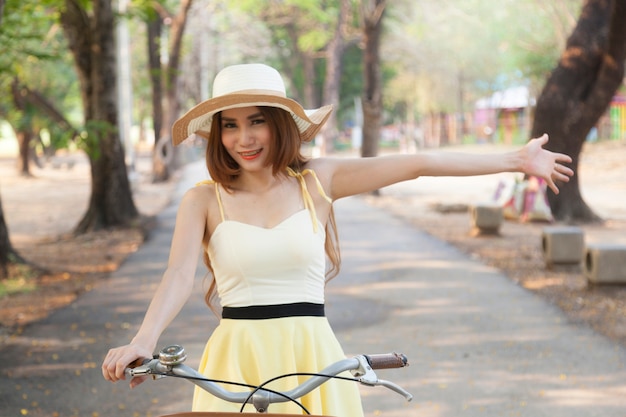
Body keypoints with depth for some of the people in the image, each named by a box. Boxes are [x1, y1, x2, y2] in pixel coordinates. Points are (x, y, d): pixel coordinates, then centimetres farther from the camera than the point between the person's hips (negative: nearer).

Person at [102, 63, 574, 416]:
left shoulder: (317, 181, 4)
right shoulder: (203, 200, 2)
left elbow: (418, 164, 0)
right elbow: (180, 274, -12)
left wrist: (516, 159, 2)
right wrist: (144, 340, -32)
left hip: (310, 358, 1)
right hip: (237, 361, -1)